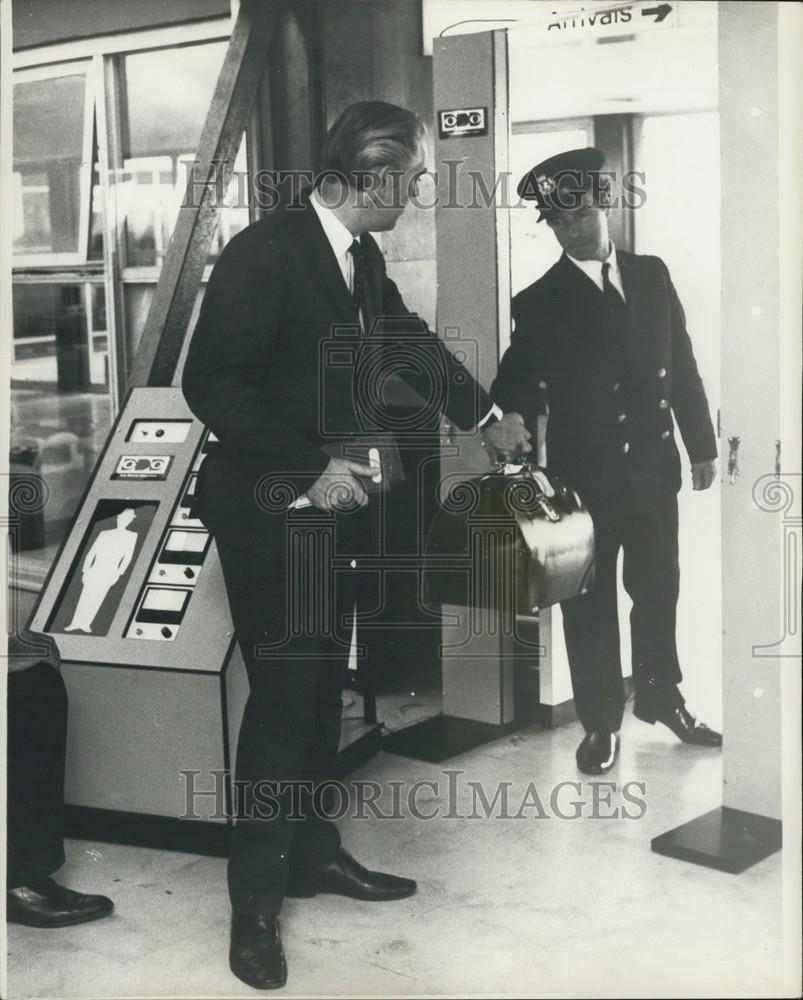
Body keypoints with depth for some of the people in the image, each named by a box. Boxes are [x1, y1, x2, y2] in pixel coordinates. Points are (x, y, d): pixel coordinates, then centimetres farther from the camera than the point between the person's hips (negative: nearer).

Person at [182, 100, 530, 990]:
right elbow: (211, 383, -20)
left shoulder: (361, 257, 7)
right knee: (283, 693, -3)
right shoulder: (263, 253, -18)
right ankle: (255, 895, 12)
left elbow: (410, 343, 23)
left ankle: (314, 854, 30)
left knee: (321, 688, 15)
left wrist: (485, 415, 30)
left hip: (336, 504, 8)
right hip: (269, 511, -8)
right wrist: (309, 469, -20)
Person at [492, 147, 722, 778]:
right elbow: (516, 392, -5)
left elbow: (683, 365, 8)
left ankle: (660, 696, 36)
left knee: (658, 590, 16)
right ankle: (601, 721, 22)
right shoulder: (539, 304, -4)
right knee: (591, 604, 7)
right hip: (585, 477, -3)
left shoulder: (652, 275, 5)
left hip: (653, 467, 3)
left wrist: (702, 444, 8)